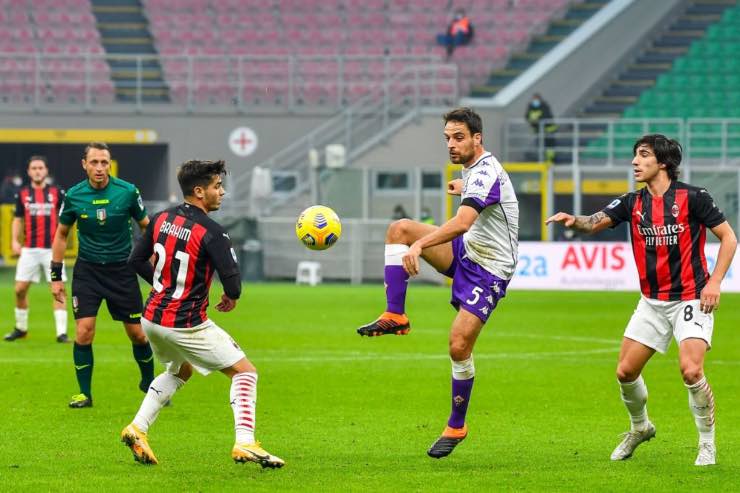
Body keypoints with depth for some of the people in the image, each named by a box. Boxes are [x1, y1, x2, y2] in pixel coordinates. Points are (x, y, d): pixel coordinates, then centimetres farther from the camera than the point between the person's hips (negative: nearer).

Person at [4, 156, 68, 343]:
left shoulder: (57, 192, 2)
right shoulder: (22, 194, 7)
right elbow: (18, 219, 13)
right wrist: (14, 240, 0)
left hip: (52, 249, -2)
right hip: (29, 249, 2)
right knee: (20, 289, 3)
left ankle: (61, 332, -5)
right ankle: (21, 328, 21)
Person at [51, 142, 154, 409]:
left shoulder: (127, 192, -9)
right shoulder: (73, 196, -6)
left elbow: (146, 226, 5)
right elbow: (61, 234, 7)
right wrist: (56, 276, 5)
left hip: (121, 269, 0)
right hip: (87, 269, 0)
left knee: (138, 333, 2)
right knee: (83, 332, -9)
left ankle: (149, 383, 26)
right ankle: (85, 393, 5)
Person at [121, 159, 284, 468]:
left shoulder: (162, 219, 3)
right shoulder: (211, 232, -18)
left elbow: (137, 260, 12)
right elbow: (232, 280, -20)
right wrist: (232, 297, 3)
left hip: (152, 318, 7)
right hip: (186, 324, -7)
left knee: (179, 371, 33)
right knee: (245, 372, 2)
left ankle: (138, 428, 22)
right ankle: (245, 443, -13)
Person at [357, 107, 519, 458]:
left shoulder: (485, 173, -25)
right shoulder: (473, 167, 4)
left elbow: (462, 222, -41)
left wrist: (419, 245, -51)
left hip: (490, 269, -9)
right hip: (466, 250, 9)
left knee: (459, 346, -16)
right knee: (399, 228, -9)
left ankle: (456, 426, 2)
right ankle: (394, 317, -10)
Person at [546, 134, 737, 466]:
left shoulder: (692, 198, -9)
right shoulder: (633, 203, 5)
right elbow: (596, 222, -6)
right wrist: (574, 221, -29)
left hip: (691, 299, -5)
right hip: (652, 302, 5)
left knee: (691, 370, -22)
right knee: (625, 372, 3)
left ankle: (707, 443, -3)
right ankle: (640, 428, 31)